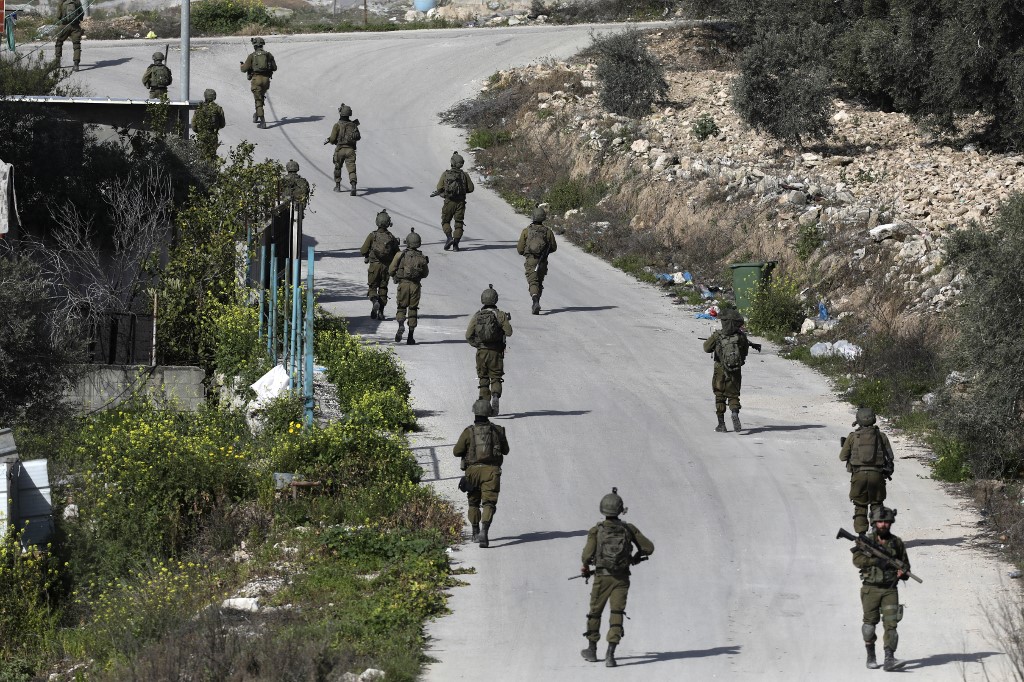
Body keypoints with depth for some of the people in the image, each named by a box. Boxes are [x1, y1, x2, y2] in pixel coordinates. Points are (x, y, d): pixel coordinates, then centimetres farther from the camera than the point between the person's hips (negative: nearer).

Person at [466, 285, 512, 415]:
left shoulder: (477, 316, 0)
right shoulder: (500, 315, -7)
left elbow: (468, 335, -1)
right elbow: (508, 332, -7)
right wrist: (508, 321, 11)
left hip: (481, 351, 2)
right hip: (496, 352, -2)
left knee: (483, 378, 13)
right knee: (496, 377, 5)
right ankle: (495, 395, -23)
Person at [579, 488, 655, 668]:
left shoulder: (596, 530, -6)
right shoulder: (629, 529, 0)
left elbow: (588, 554, -15)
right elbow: (648, 547, 1)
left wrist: (586, 568, 7)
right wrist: (636, 557, 22)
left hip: (602, 577, -1)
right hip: (622, 578, 1)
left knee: (595, 612, 17)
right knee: (616, 614, -1)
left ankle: (592, 650, 30)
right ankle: (610, 653, -15)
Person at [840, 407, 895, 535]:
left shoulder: (853, 437, 2)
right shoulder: (881, 436, 4)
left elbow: (843, 457, 8)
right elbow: (890, 457, 3)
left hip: (859, 474, 0)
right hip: (876, 475, 0)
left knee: (860, 506, 7)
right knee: (877, 505, 11)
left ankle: (861, 534, -1)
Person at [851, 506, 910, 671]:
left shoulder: (897, 543, 6)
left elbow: (905, 565, 13)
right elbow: (857, 559, -15)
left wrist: (903, 572, -10)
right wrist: (876, 561, -26)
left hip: (890, 590, 1)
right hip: (871, 589, -1)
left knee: (891, 624, -10)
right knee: (870, 624, 6)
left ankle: (889, 660, -15)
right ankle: (871, 656, 24)